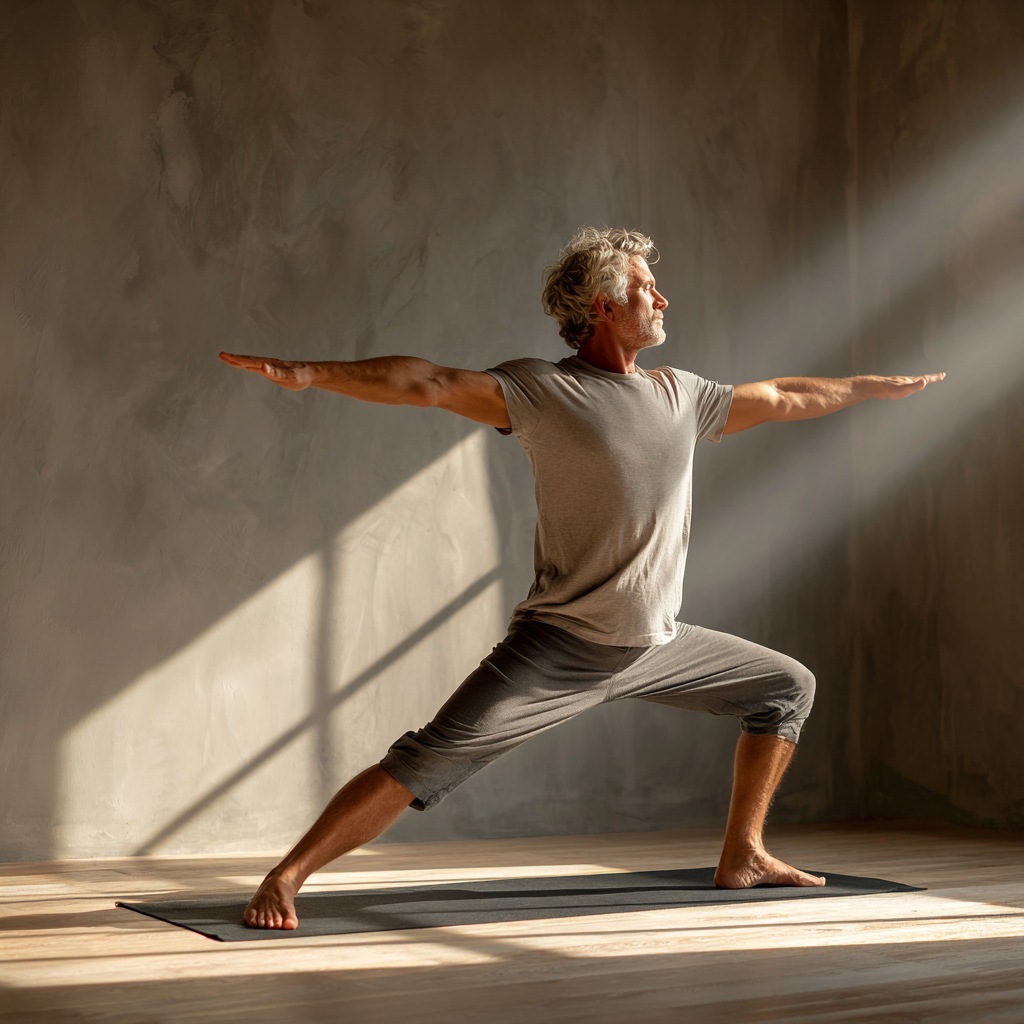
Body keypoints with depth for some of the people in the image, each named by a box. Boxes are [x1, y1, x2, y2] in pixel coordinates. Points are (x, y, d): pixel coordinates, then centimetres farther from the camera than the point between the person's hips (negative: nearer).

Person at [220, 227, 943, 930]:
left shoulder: (681, 395, 11)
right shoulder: (541, 391, -8)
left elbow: (784, 398, 24)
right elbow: (429, 383, -20)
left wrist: (881, 386, 32)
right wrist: (311, 373, -31)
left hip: (660, 644, 7)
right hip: (562, 646, -7)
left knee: (788, 687, 14)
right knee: (427, 764, -16)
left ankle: (742, 856, 24)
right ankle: (286, 878, -5)